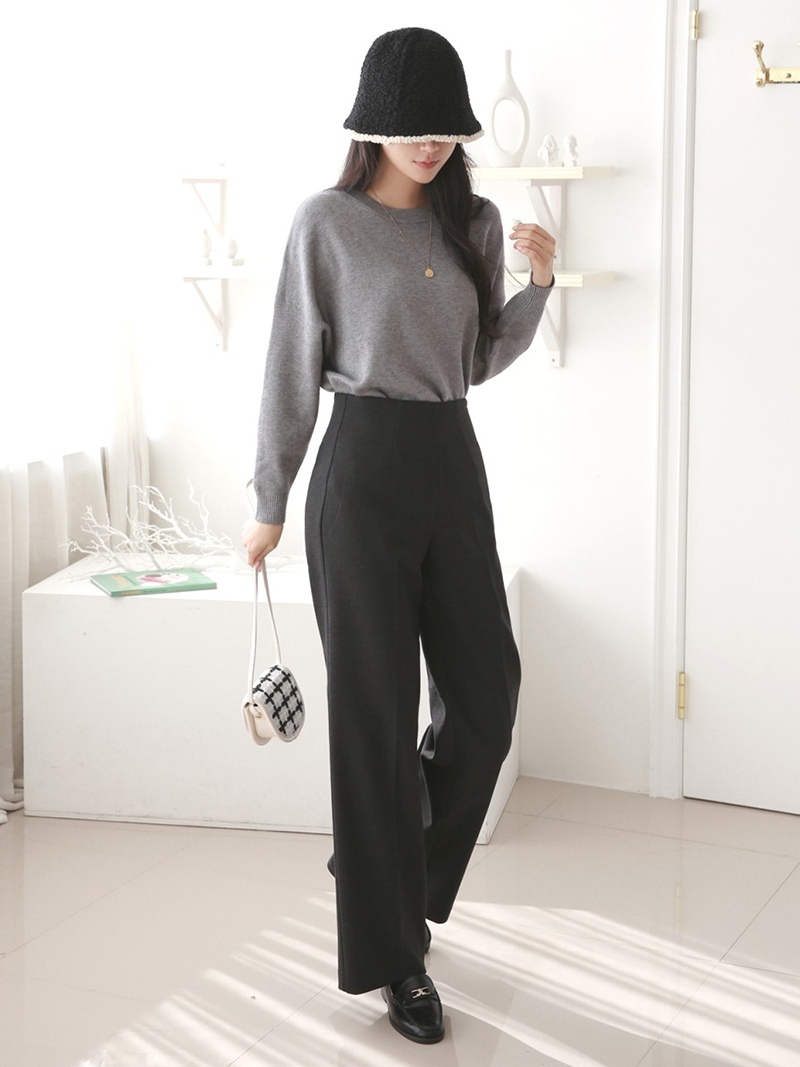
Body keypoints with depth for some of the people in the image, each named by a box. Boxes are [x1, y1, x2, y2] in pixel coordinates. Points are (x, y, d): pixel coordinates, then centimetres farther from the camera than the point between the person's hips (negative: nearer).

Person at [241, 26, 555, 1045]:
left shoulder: (475, 222, 9)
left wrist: (537, 283, -1)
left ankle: (383, 857, 31)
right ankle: (391, 952, 12)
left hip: (453, 461, 5)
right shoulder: (327, 223, -5)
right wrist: (268, 502, 0)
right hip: (365, 465, -5)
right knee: (376, 709, 0)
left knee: (486, 692, 4)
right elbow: (292, 371, -1)